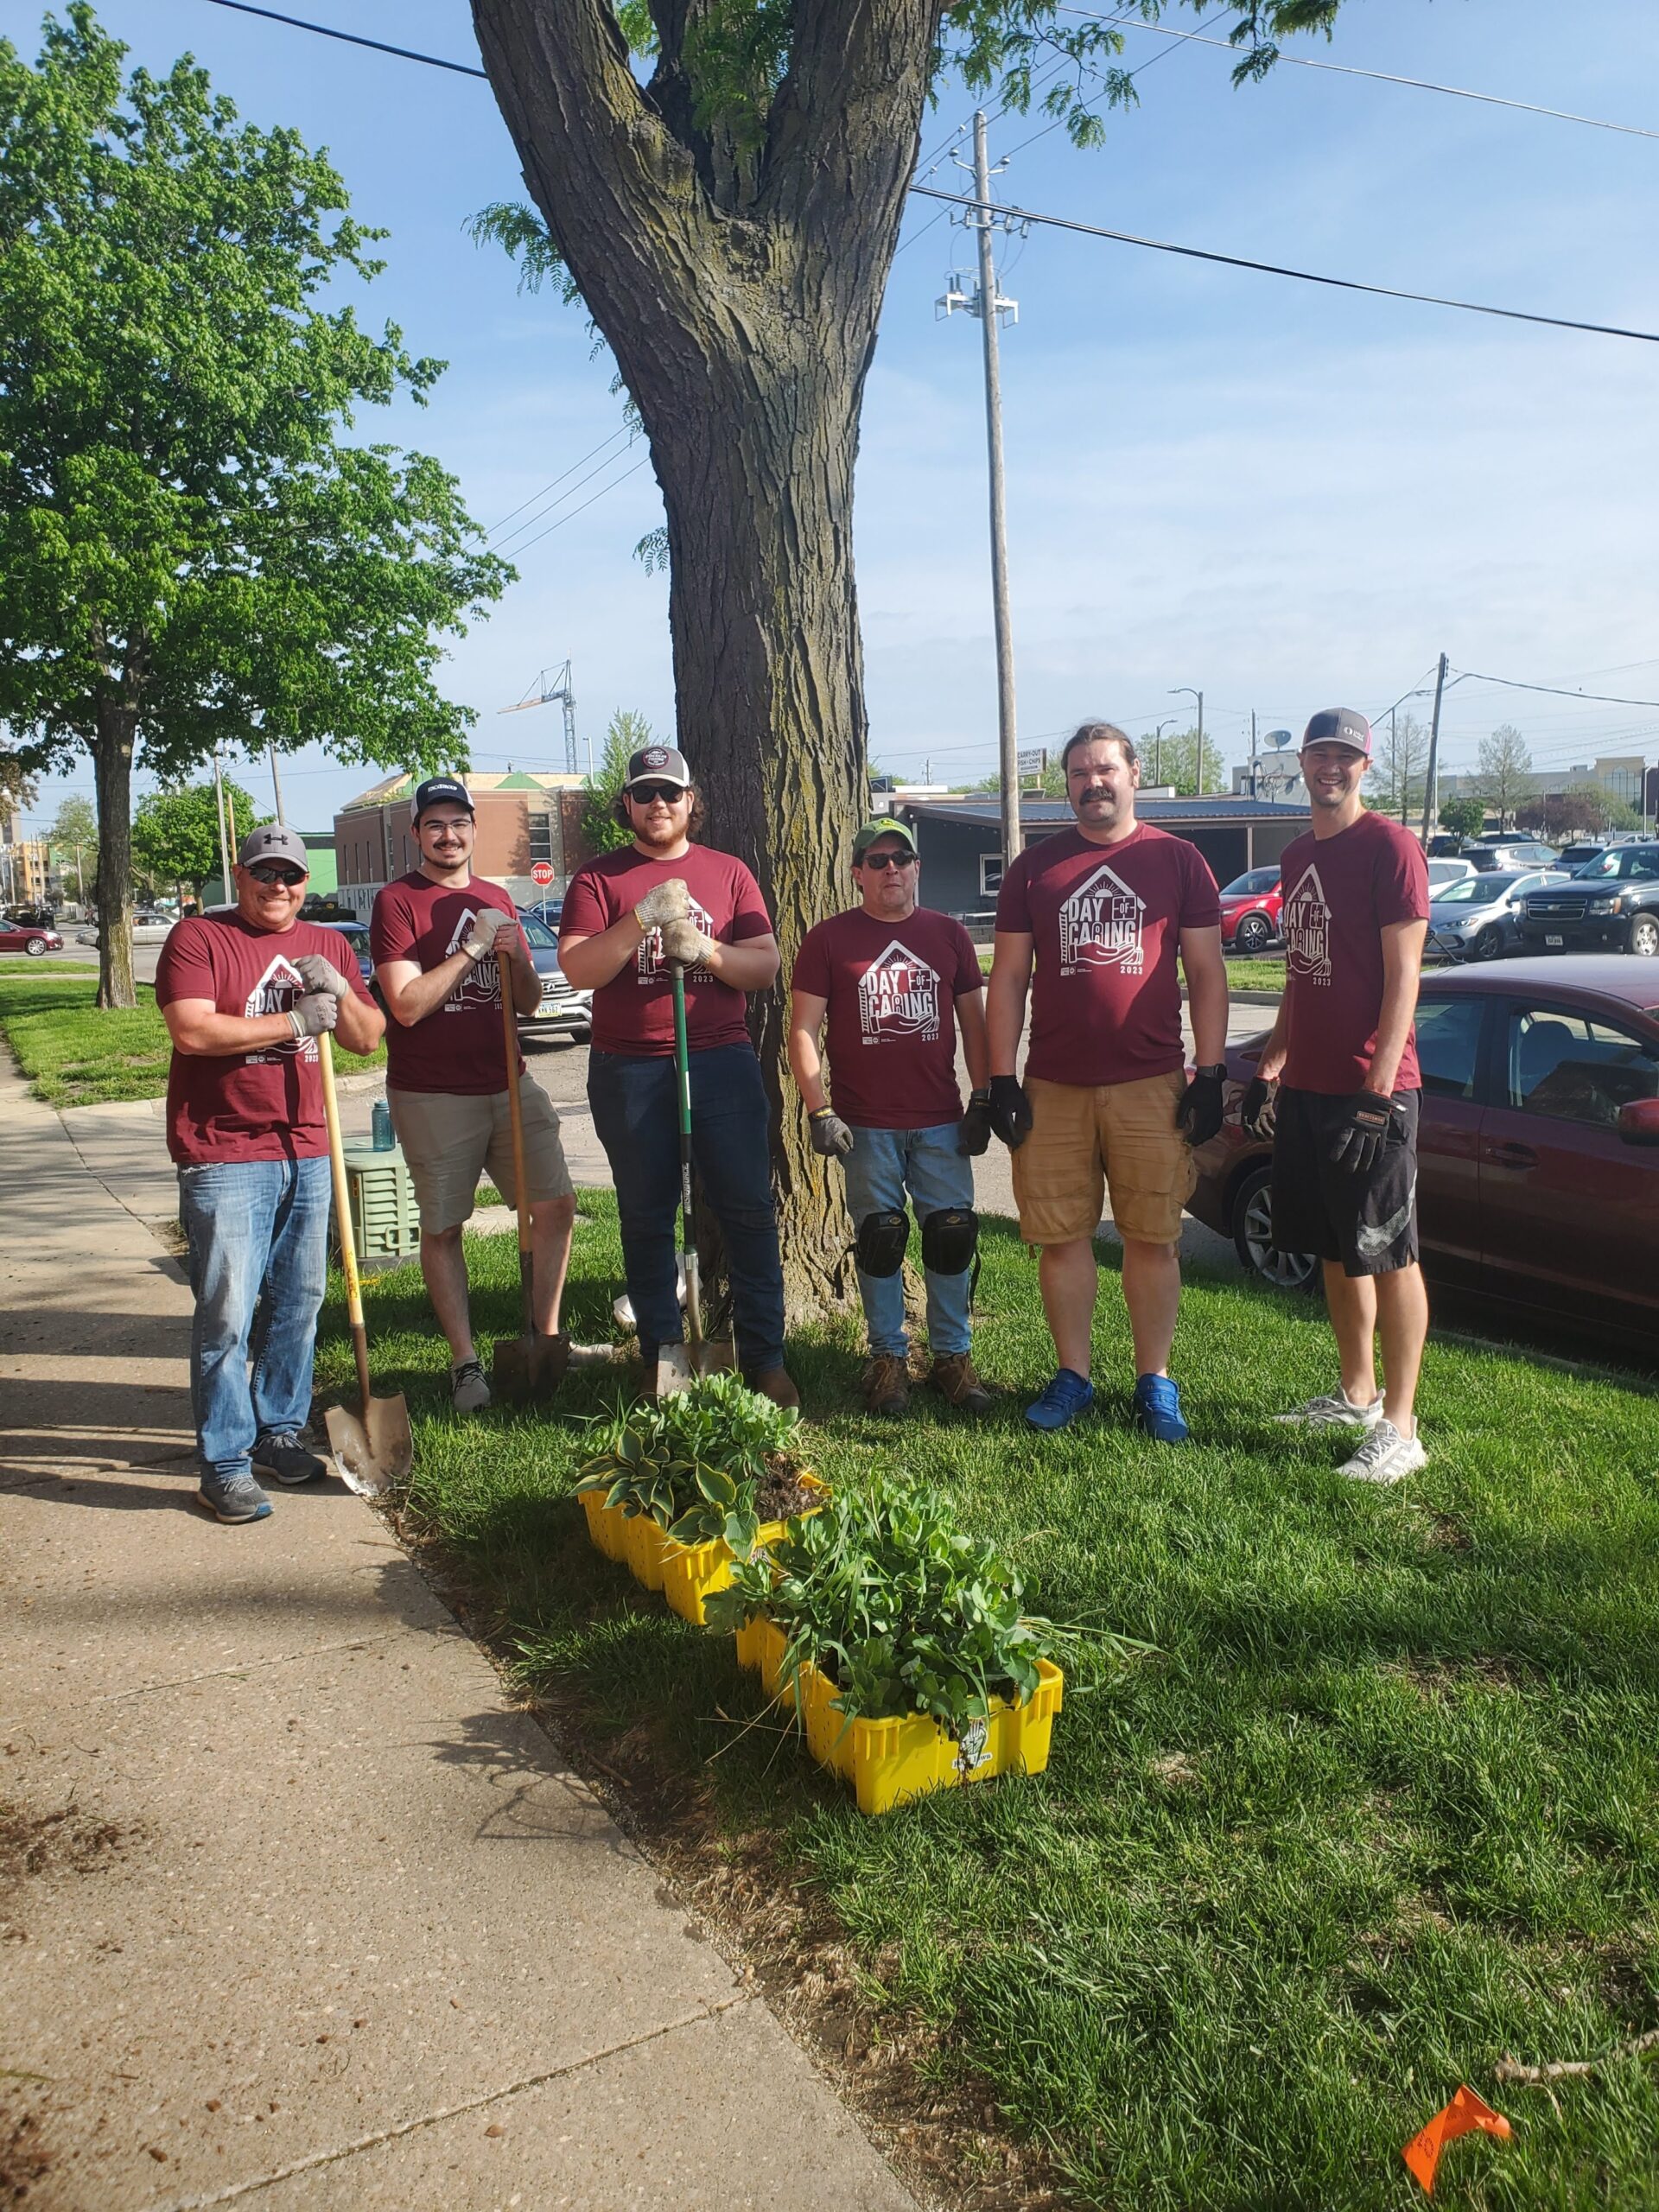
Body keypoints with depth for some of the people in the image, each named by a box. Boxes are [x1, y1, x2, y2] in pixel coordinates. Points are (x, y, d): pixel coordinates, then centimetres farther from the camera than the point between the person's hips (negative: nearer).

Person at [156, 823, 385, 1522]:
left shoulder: (325, 945, 15)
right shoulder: (198, 937, -2)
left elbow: (368, 1038, 13)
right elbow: (190, 1030, -16)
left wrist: (339, 993, -7)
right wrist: (294, 1022, -14)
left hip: (306, 1154, 5)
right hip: (223, 1157, -5)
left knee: (297, 1305, 9)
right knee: (227, 1314, -6)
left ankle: (279, 1432, 24)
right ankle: (224, 1464, 2)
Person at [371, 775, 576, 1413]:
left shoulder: (496, 900, 14)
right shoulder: (397, 901, -4)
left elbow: (528, 1003, 14)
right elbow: (406, 1006, -14)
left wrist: (516, 955, -6)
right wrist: (472, 949, -16)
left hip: (508, 1084, 5)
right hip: (431, 1094, -5)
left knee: (556, 1204, 1)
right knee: (442, 1228, 3)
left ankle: (547, 1337, 16)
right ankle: (465, 1361, 14)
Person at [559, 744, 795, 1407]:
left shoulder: (728, 873, 12)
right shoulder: (598, 878, 6)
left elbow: (766, 965, 6)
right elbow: (577, 968, -7)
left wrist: (707, 950, -12)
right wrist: (641, 919, -19)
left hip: (722, 1060, 1)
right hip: (629, 1071, 0)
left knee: (748, 1209, -1)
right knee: (646, 1218, 6)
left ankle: (765, 1358, 8)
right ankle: (660, 1358, 18)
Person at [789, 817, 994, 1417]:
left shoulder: (948, 935, 9)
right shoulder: (828, 939, 1)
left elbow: (973, 1022, 13)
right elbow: (803, 1030, -1)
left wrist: (982, 1100, 6)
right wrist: (819, 1110, -9)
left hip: (941, 1122, 2)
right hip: (866, 1125, -2)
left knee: (952, 1238, 3)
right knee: (879, 1241, 4)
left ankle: (953, 1356, 16)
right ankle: (887, 1357, 18)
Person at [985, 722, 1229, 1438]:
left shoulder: (1177, 861, 6)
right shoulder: (1034, 867, 9)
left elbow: (1206, 972, 6)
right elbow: (1008, 978, 8)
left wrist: (1210, 1073, -2)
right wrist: (1001, 1079, 0)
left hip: (1151, 1085, -1)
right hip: (1054, 1087, 1)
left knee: (1153, 1239, 3)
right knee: (1062, 1237, 6)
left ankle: (1154, 1382, 17)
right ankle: (1072, 1376, 20)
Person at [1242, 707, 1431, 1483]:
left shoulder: (1390, 847, -9)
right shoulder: (1296, 857, 15)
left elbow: (1403, 976, -14)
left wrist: (1378, 1092, -19)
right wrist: (1269, 1068, 17)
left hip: (1371, 1090, -8)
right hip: (1305, 1086, 8)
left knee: (1389, 1255, -2)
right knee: (1337, 1249, 15)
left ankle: (1400, 1428, 6)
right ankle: (1356, 1393, 28)